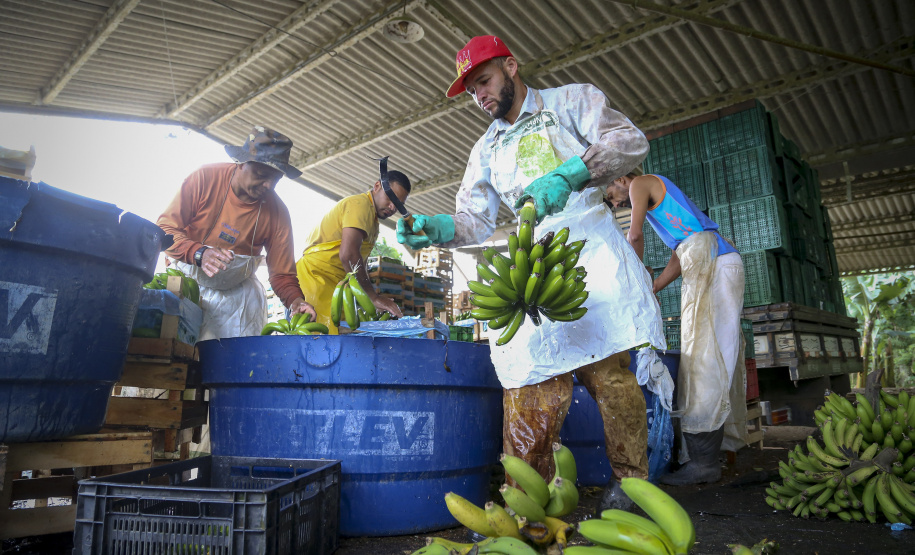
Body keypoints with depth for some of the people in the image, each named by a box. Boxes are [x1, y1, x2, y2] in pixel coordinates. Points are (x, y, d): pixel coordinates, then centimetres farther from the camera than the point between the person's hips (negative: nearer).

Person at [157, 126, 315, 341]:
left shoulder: (276, 211, -11)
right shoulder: (205, 178, -17)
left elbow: (282, 273, -8)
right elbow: (164, 230, -15)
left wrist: (295, 300, -29)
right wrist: (199, 253, -34)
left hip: (237, 293, 2)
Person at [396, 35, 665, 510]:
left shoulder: (571, 100, 11)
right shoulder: (487, 149, 23)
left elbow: (631, 140, -6)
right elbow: (474, 221, 13)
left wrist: (566, 176, -23)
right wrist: (435, 229, -10)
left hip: (593, 248, -3)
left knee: (608, 369, -10)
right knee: (530, 381, -8)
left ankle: (629, 483, 7)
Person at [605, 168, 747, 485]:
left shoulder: (641, 183, 7)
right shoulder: (660, 198, 32)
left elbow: (635, 236, -5)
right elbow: (678, 256, 24)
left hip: (712, 265, -10)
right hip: (721, 267, 10)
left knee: (704, 358, -16)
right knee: (721, 358, 6)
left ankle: (703, 460, -17)